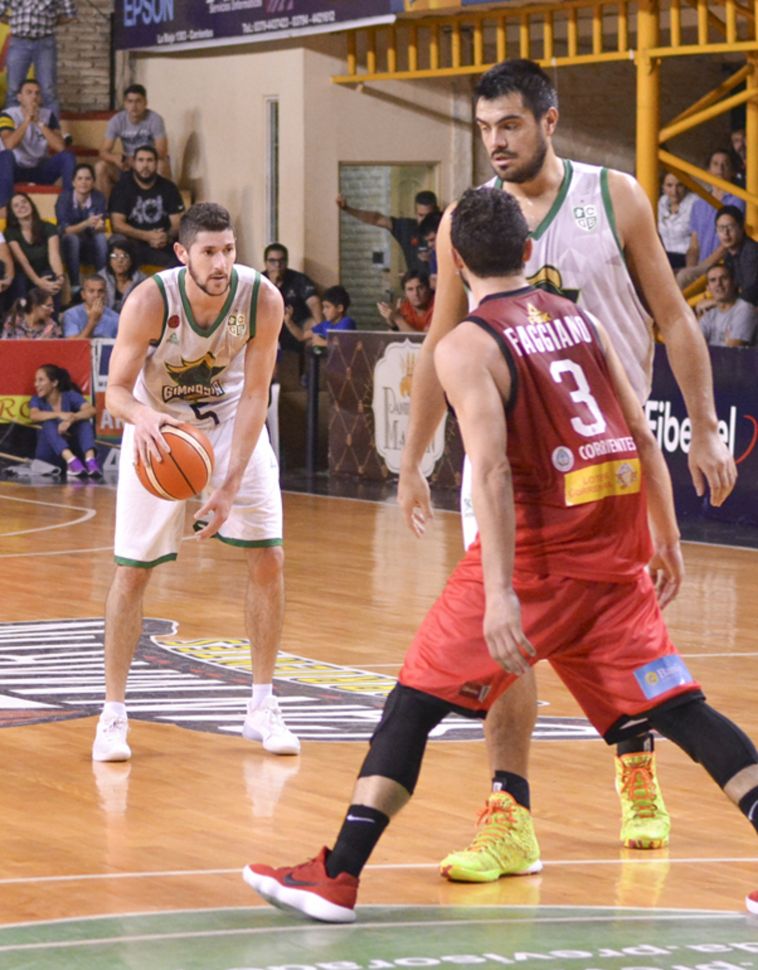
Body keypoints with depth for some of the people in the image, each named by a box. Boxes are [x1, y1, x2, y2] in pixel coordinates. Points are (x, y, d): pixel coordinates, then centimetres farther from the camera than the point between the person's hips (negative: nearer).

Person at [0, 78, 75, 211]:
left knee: (67, 157, -22)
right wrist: (26, 121, -25)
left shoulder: (48, 115, 1)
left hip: (40, 170, 3)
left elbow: (60, 147, -13)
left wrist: (39, 123, -19)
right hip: (16, 169, -3)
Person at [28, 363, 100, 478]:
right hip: (48, 454, -1)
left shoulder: (70, 396, 1)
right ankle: (72, 461, -52)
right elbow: (34, 415, -22)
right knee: (49, 424, -26)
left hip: (72, 448, 1)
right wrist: (59, 414, -37)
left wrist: (71, 419, -37)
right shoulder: (37, 400, 3)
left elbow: (91, 410, -19)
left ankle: (90, 460, -46)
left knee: (84, 421, -20)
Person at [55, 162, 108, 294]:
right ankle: (75, 286, -34)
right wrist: (86, 224, -40)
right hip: (69, 246, -2)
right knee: (72, 238, -35)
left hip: (91, 247, 2)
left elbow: (100, 228, -17)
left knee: (101, 237, -30)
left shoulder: (99, 198, -9)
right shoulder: (64, 198, -15)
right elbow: (65, 230, -22)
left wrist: (98, 225, -43)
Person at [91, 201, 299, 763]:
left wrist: (229, 486, -24)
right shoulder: (150, 301, -29)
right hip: (158, 425, -2)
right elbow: (117, 390, -22)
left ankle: (263, 708, 7)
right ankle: (113, 715, 6)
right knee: (133, 568, -4)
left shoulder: (263, 299, -24)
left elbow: (254, 395, -19)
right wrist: (141, 417, -46)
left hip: (232, 421, 2)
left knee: (268, 558, -5)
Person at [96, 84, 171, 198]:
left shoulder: (155, 119, -20)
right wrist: (115, 158, -38)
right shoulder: (116, 121, -11)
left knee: (161, 166, -37)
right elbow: (104, 151, -13)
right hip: (127, 163, 3)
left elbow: (161, 151, -25)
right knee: (100, 167, -21)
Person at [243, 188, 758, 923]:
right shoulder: (581, 320, 12)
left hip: (537, 548, -5)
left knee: (414, 700, 4)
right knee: (674, 707, 9)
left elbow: (492, 471, -18)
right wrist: (666, 542, 21)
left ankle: (337, 877, 2)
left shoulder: (466, 346, -7)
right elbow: (643, 440, 12)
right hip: (613, 557, 5)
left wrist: (500, 593, -23)